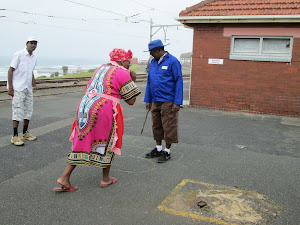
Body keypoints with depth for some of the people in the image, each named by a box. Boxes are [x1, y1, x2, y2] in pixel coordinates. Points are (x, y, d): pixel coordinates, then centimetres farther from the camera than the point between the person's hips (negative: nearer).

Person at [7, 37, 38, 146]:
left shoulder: (34, 58, 13)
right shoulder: (18, 55, -7)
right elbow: (11, 70, -10)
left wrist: (34, 85, 26)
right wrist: (10, 88, -16)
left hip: (28, 88, 7)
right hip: (17, 88, -7)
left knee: (28, 110, 10)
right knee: (18, 111, -8)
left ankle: (25, 133, 22)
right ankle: (15, 136, -4)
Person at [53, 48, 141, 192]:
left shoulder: (101, 68, 21)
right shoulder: (123, 73, -2)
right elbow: (131, 101, -3)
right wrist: (133, 81, 9)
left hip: (84, 107, 7)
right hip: (105, 111, -7)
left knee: (83, 141, 14)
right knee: (108, 142, 13)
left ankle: (64, 178, 10)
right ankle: (105, 179, 25)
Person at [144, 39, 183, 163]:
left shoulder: (172, 61, -8)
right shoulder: (153, 62, 13)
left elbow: (179, 81, -11)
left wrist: (177, 102, -16)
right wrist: (148, 100, 13)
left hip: (168, 101, -7)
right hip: (155, 101, 7)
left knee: (168, 127, 0)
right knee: (156, 126, 13)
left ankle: (167, 152, 13)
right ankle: (158, 149, 26)